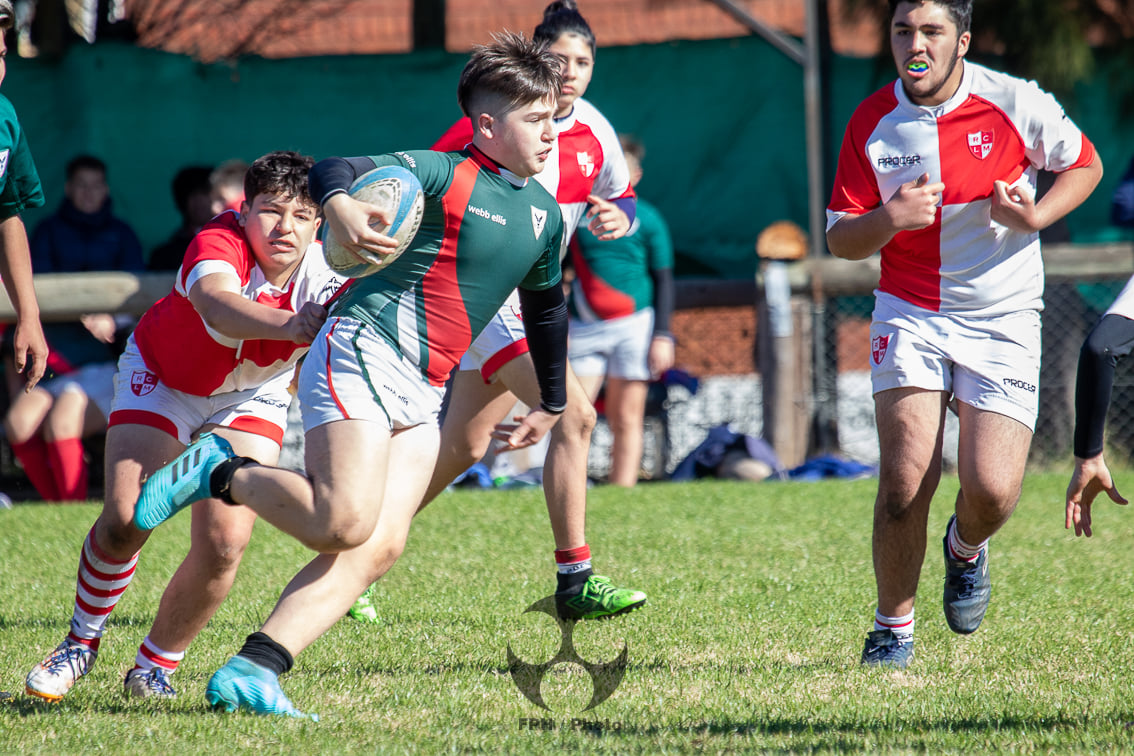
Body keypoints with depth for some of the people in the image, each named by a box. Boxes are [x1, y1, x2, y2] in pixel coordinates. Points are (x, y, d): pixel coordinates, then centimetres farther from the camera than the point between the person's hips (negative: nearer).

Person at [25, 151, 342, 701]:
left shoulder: (322, 277, -26)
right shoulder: (218, 243, -35)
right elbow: (217, 306, -57)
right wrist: (289, 325, -76)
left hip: (250, 399, 2)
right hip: (162, 380, -2)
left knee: (224, 542, -14)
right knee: (124, 522, -13)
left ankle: (156, 665, 10)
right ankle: (81, 642, 17)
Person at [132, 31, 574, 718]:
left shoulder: (543, 214, 16)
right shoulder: (442, 174, -7)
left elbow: (546, 309, 32)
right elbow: (332, 170, -17)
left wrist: (552, 403, 39)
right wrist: (340, 206, -41)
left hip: (422, 394, 7)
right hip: (362, 353, -7)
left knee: (381, 547, -10)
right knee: (344, 523, -24)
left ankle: (251, 673, -16)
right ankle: (221, 472, 0)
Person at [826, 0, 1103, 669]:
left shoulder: (1015, 104, -9)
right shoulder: (872, 123, -5)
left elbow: (1085, 165, 8)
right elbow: (841, 239, 1)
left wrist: (1034, 218, -11)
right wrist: (889, 218, -21)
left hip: (1004, 320, -1)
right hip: (910, 313, 1)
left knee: (993, 491, -12)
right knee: (905, 478, -15)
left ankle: (967, 548, 26)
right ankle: (893, 630, 5)